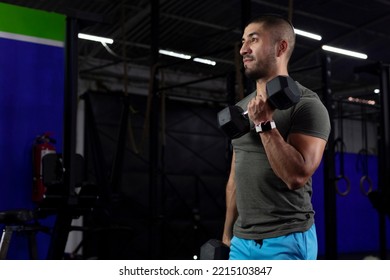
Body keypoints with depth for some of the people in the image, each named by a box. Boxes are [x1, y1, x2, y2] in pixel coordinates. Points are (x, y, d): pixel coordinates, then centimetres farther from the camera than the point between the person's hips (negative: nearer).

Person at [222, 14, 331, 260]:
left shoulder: (306, 105, -10)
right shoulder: (242, 108, 13)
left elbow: (297, 176, -22)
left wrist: (265, 124, -23)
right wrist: (228, 234, 18)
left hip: (286, 242, -7)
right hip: (242, 241, 7)